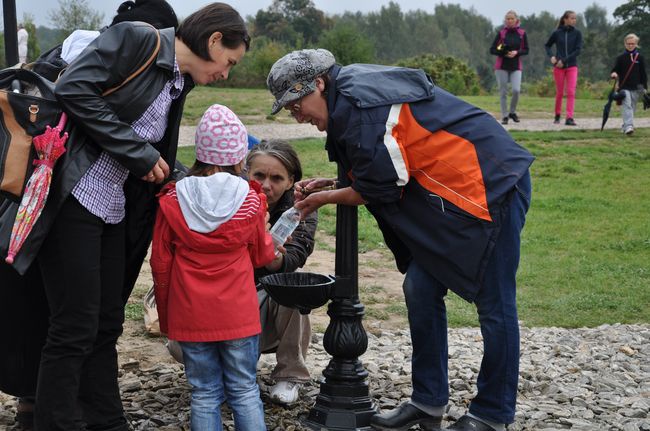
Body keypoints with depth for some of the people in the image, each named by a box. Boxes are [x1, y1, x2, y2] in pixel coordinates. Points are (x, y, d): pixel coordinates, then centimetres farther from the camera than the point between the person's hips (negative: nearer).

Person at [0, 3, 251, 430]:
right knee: (75, 329, -4)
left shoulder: (178, 87, 17)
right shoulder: (137, 39, -8)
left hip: (113, 211, 9)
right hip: (72, 199, -8)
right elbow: (74, 90, -18)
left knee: (107, 325, 13)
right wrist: (139, 153, -14)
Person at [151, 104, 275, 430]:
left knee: (205, 395, 9)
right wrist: (268, 237, 30)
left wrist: (165, 315, 12)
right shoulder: (250, 200, -4)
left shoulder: (172, 201, -3)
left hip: (189, 315, 1)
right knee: (245, 391, 10)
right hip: (238, 314, 0)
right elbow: (261, 256, 8)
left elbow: (160, 262, 1)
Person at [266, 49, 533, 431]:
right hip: (454, 192, 11)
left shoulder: (358, 107, -19)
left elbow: (380, 189, -16)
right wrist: (328, 185, 7)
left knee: (494, 303, 0)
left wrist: (325, 198, -1)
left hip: (491, 185, -11)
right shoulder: (357, 92, 12)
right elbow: (386, 171, 16)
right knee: (421, 289, 9)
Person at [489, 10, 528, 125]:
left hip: (516, 67, 0)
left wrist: (516, 53, -13)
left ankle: (512, 112, 9)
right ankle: (504, 116, 10)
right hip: (501, 66, 0)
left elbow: (526, 50, 7)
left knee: (516, 90, -14)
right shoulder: (501, 33, 0)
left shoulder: (522, 33, 3)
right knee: (503, 92, 0)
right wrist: (502, 52, -17)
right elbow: (492, 50, 1)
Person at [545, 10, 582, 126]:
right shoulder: (557, 33, 1)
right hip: (558, 67, 0)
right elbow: (547, 45, 15)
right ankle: (557, 115, 22)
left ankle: (569, 118, -12)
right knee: (559, 92, 5)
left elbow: (578, 50, -5)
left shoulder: (577, 33, 1)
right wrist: (551, 56, -3)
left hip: (572, 66, 0)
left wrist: (564, 60, -12)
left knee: (571, 92, -9)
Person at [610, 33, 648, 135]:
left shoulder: (640, 58, 6)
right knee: (627, 106, -15)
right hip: (624, 87, -2)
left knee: (632, 107, 8)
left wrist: (645, 87, 5)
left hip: (636, 88, 2)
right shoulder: (621, 58, 4)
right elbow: (615, 70, 4)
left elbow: (643, 73, 8)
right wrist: (614, 74, -21)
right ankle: (628, 126, -25)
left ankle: (626, 126, 21)